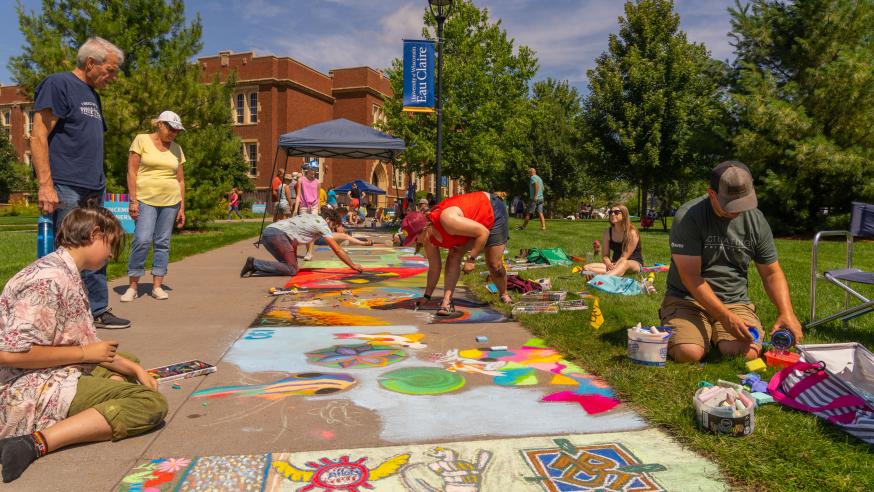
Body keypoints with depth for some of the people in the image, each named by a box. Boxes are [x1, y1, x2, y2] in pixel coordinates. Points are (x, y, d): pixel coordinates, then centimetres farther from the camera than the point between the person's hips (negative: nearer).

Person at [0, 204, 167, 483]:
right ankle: (37, 442, -24)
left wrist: (134, 368, 6)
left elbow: (81, 344, 14)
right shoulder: (50, 279, -20)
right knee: (152, 403, -21)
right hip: (33, 393, -11)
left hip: (56, 377, 11)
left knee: (129, 362, 28)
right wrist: (85, 353, -17)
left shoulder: (66, 273, 12)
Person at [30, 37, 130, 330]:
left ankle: (98, 311, 18)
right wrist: (45, 185, -18)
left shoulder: (92, 95, 21)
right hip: (65, 189, -9)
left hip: (93, 190, 9)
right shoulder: (58, 84, -5)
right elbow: (38, 137, -12)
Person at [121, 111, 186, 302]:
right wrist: (133, 200, -10)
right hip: (146, 199, -4)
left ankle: (157, 286, 9)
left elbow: (180, 180, 14)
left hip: (170, 201, 4)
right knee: (142, 240, -14)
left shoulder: (176, 149, 12)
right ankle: (132, 286, -3)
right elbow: (132, 172, -3)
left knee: (163, 243, 3)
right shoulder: (142, 140, 1)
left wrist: (182, 208, 9)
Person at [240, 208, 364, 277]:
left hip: (268, 232, 9)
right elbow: (337, 250, 1)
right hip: (276, 234, -9)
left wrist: (294, 262, 23)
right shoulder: (322, 224, 2)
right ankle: (254, 263, -14)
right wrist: (353, 265, 7)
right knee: (291, 270, -11)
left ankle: (254, 266, 2)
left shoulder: (311, 218, 27)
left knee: (290, 265, 10)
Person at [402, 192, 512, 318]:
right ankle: (447, 302, -16)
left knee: (494, 265, -2)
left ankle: (504, 295, 27)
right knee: (453, 256, -15)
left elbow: (483, 232, -34)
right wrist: (427, 296, 0)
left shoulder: (446, 219, -43)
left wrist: (471, 259, -31)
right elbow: (434, 266, -4)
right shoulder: (427, 239, -17)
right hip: (474, 219, 6)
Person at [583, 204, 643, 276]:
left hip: (635, 264, -5)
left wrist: (613, 267, -30)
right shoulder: (608, 232, 4)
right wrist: (609, 264, -20)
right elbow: (605, 255, 3)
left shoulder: (632, 232, -12)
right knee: (587, 267, -19)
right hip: (615, 263, 5)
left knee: (624, 263, -44)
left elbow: (625, 257, -15)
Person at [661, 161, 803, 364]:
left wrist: (786, 313, -8)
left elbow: (772, 273, 10)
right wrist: (726, 318, -24)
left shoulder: (756, 220, 2)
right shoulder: (688, 217, -14)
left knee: (747, 353, -24)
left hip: (735, 301, 4)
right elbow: (691, 277, -18)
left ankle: (715, 335, 11)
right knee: (689, 353, -29)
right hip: (687, 299, -3)